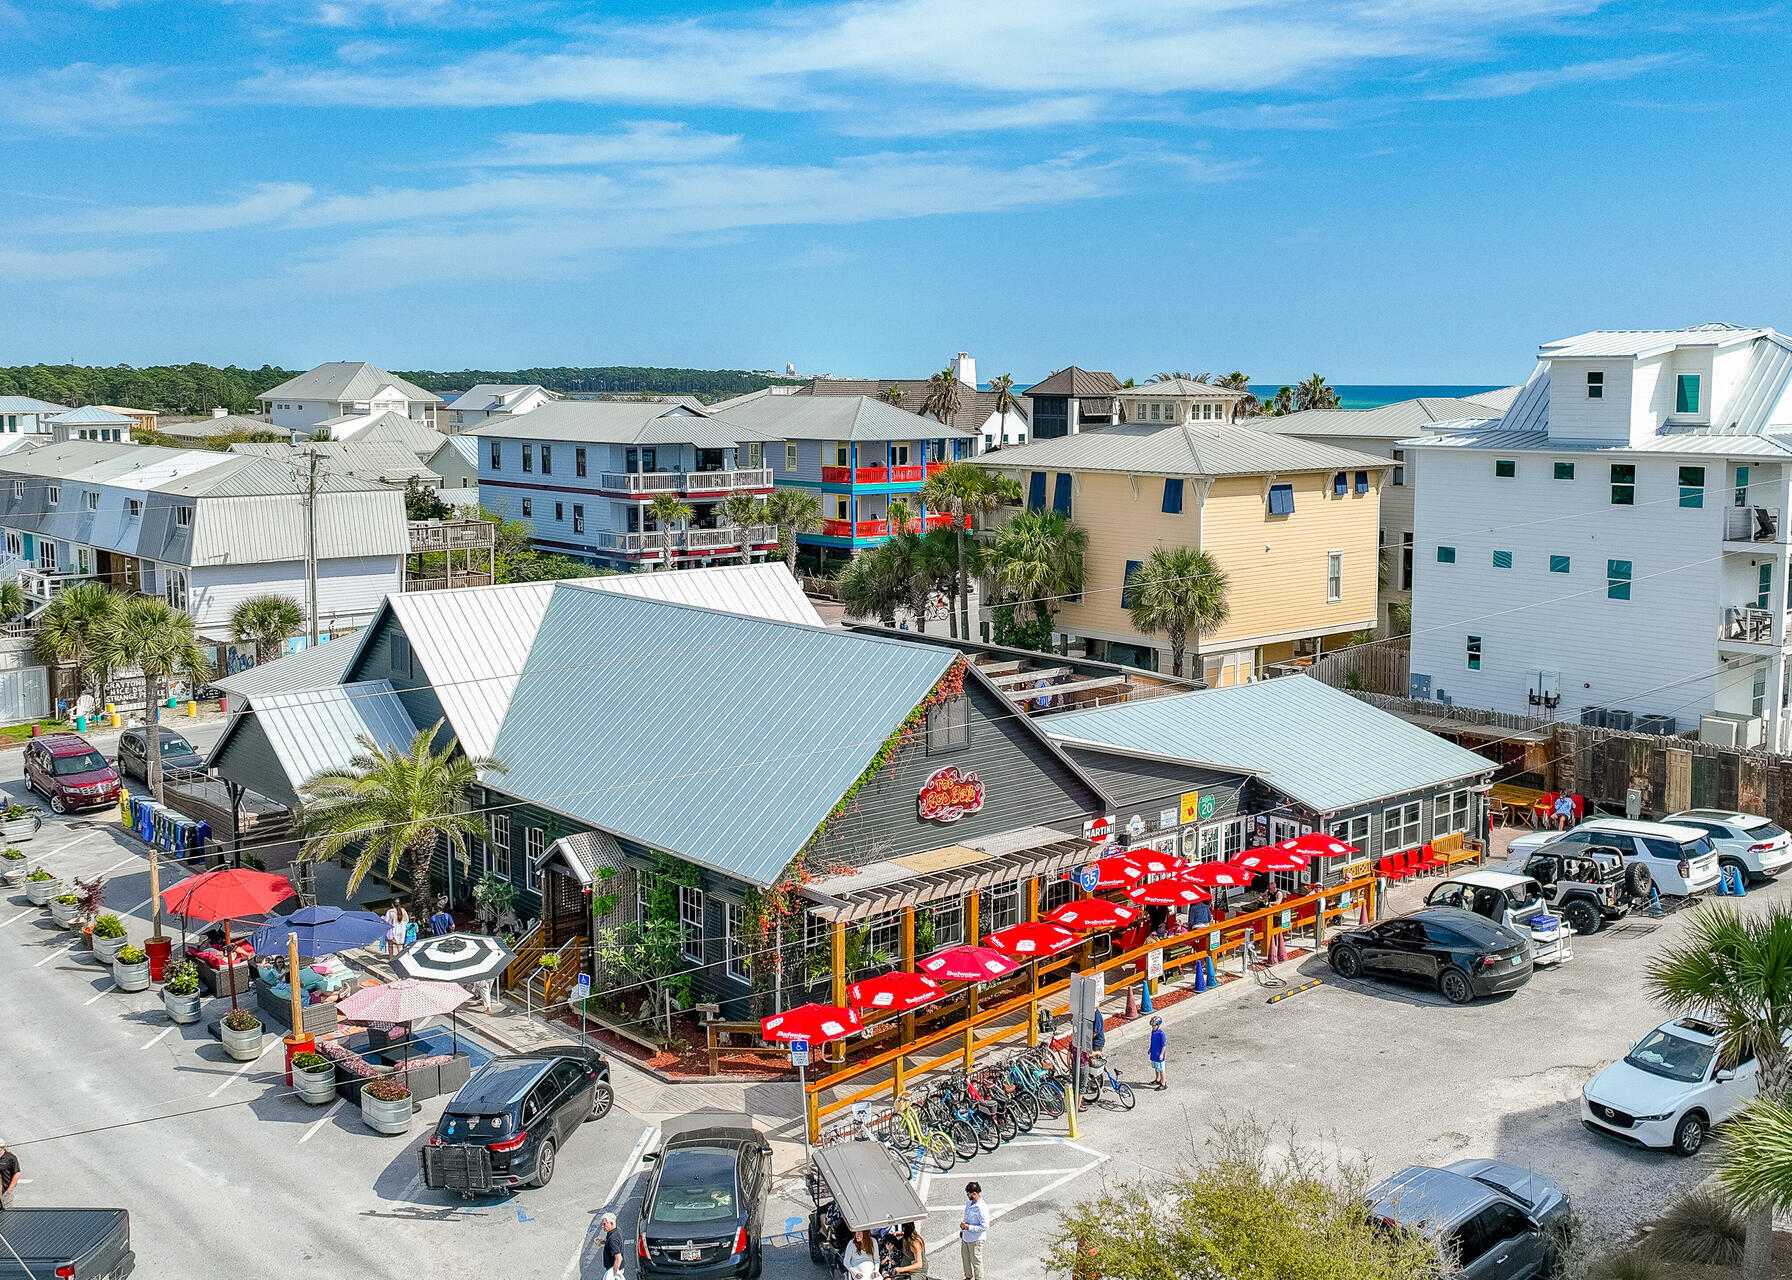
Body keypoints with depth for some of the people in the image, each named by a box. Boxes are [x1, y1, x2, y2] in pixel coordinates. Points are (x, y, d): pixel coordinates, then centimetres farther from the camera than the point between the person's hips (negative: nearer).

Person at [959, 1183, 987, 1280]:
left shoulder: (981, 1208, -28)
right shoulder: (969, 1202, -1)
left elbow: (985, 1227, -26)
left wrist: (968, 1227, -25)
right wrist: (963, 1224, 0)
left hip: (975, 1239, -9)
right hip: (965, 1236, 9)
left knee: (975, 1260, 9)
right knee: (965, 1257, 23)